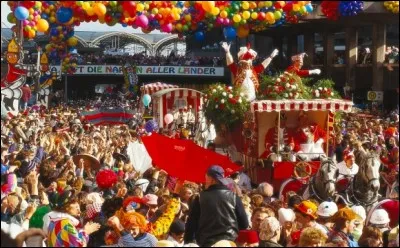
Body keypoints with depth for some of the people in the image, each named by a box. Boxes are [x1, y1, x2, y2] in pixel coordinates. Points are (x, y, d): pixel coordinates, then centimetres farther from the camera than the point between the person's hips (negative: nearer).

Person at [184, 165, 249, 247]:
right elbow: (244, 223, 4)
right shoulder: (233, 197, 2)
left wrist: (188, 243, 10)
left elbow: (191, 224, 2)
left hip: (205, 243, 0)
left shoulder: (200, 198, 1)